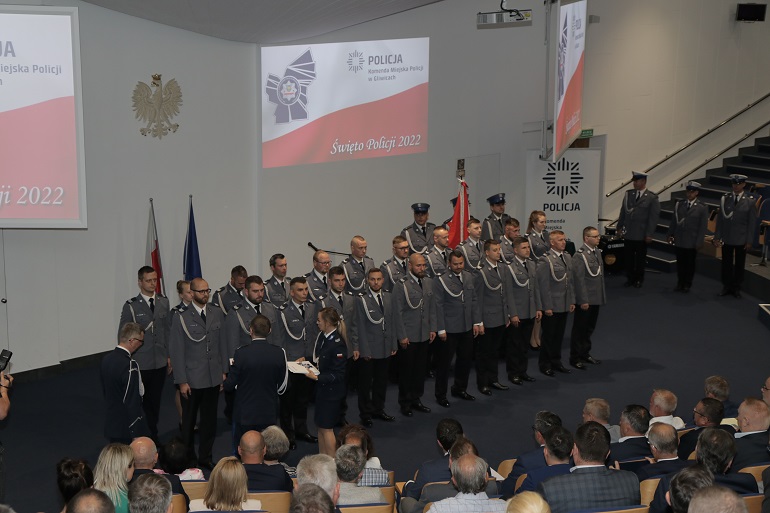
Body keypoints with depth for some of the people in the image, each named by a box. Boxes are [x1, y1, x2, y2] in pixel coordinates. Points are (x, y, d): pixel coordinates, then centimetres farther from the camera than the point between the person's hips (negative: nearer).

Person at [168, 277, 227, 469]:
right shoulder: (181, 317, -10)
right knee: (189, 421, 10)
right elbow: (177, 351, -9)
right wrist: (181, 381, -10)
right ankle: (188, 457, 25)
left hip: (214, 377, 4)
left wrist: (224, 370, 8)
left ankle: (205, 457, 25)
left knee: (210, 419, 11)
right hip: (192, 379, -4)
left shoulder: (216, 313, 5)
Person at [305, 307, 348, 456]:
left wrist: (317, 377, -26)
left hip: (332, 391, -8)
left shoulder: (337, 344, -24)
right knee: (320, 426, 18)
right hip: (322, 388, 8)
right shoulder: (322, 336, 1)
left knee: (326, 427, 2)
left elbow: (338, 375, -22)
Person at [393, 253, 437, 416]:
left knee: (420, 369, 12)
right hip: (408, 336, -5)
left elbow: (432, 308, 11)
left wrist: (433, 328, 6)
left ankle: (416, 399, 26)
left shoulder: (429, 283, 6)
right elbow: (398, 312, -12)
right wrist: (402, 336, -13)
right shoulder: (401, 285, -12)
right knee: (406, 370, 6)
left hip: (424, 335, 5)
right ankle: (405, 403, 19)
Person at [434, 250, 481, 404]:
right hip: (450, 329, -6)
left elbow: (474, 300, 11)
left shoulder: (469, 277, 7)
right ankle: (440, 395, 16)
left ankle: (460, 389, 33)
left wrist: (476, 322, 6)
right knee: (444, 362, 4)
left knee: (465, 359, 15)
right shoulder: (441, 280, -11)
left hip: (467, 328, 6)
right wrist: (441, 329, -13)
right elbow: (438, 306, -11)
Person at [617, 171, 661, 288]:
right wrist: (620, 227, 8)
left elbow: (653, 217, -8)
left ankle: (639, 280, 21)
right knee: (628, 258, 7)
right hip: (628, 233, 3)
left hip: (641, 235, -3)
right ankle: (630, 278, 19)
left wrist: (649, 234, -11)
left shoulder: (652, 198, -6)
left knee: (640, 258, 8)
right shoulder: (628, 194, 6)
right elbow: (623, 212, 11)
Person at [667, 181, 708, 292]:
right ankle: (680, 283, 20)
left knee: (690, 263, 9)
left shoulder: (702, 207, -6)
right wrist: (670, 234, 7)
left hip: (692, 242, -2)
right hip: (679, 240, 2)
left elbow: (703, 226, -6)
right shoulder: (679, 204, 4)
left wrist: (699, 241, -9)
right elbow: (674, 220, 9)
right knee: (680, 263, 8)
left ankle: (687, 284, 21)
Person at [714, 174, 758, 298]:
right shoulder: (725, 199, 0)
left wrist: (749, 241, -5)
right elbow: (720, 218, 3)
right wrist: (717, 236, 0)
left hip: (741, 240, -1)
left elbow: (752, 222, -3)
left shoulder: (750, 201, -4)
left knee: (739, 264, 9)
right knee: (726, 263, 8)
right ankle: (726, 287, 21)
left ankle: (736, 288, 20)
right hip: (727, 238, 1)